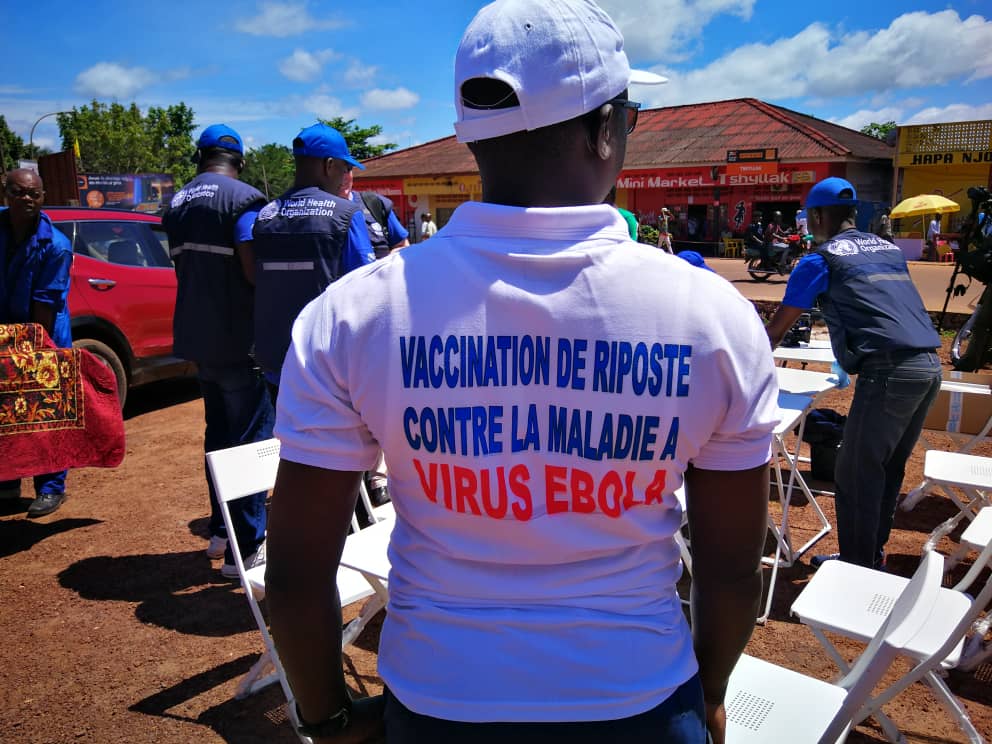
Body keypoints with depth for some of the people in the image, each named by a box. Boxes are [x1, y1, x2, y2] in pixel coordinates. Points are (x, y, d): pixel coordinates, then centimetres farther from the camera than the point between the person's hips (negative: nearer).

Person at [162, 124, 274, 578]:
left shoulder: (177, 202, 12)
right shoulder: (243, 197, -11)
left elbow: (185, 264, 15)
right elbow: (254, 270, -19)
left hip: (196, 336, 7)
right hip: (238, 339, -7)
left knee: (219, 433, 18)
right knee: (251, 439, -1)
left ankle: (220, 530, 28)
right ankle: (245, 548, 3)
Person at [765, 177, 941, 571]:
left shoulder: (820, 260, 2)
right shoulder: (888, 248, 21)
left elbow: (776, 328, 7)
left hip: (888, 371, -8)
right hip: (929, 365, 8)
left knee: (856, 475, 3)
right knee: (889, 469, 19)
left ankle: (857, 567, 12)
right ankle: (873, 553, 32)